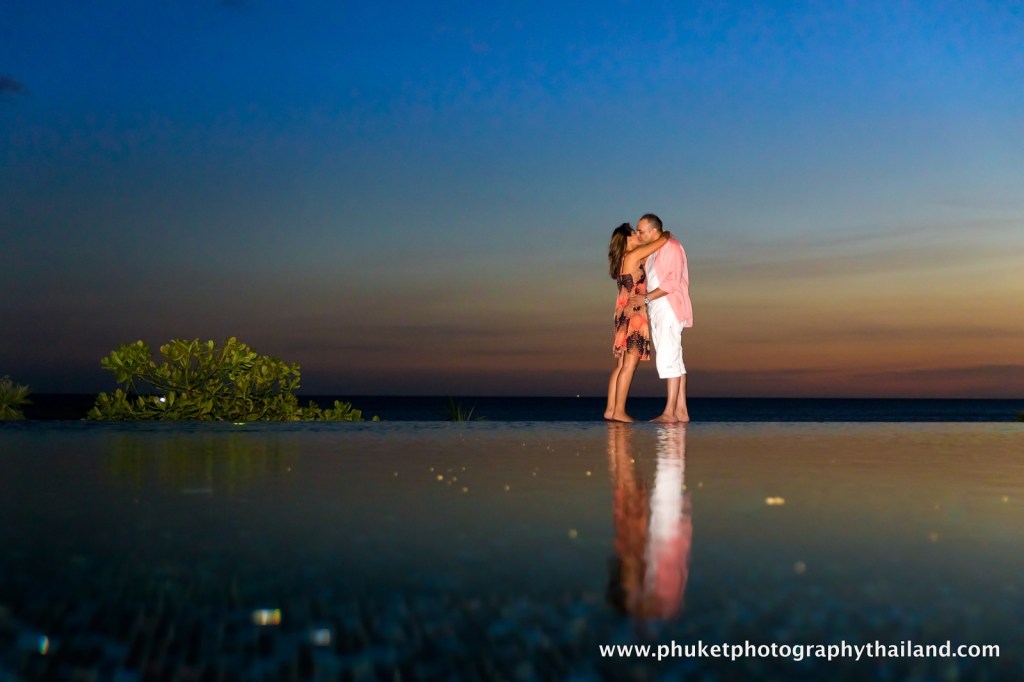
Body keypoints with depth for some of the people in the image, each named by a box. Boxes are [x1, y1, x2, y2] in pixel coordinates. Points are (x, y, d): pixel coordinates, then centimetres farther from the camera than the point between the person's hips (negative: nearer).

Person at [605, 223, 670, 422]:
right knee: (629, 365, -9)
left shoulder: (622, 260, 15)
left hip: (624, 314, 9)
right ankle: (619, 411, -10)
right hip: (634, 314, -9)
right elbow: (663, 240, -8)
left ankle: (610, 409, 9)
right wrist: (666, 235, 14)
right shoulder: (634, 255, -9)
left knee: (621, 365, 9)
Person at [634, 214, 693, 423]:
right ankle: (681, 410, 8)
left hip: (670, 310, -9)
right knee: (673, 361, 7)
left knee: (668, 360, -13)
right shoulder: (651, 252, 18)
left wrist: (646, 298, -20)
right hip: (657, 312, 9)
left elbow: (672, 282, -18)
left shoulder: (671, 247, -10)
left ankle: (669, 412, -15)